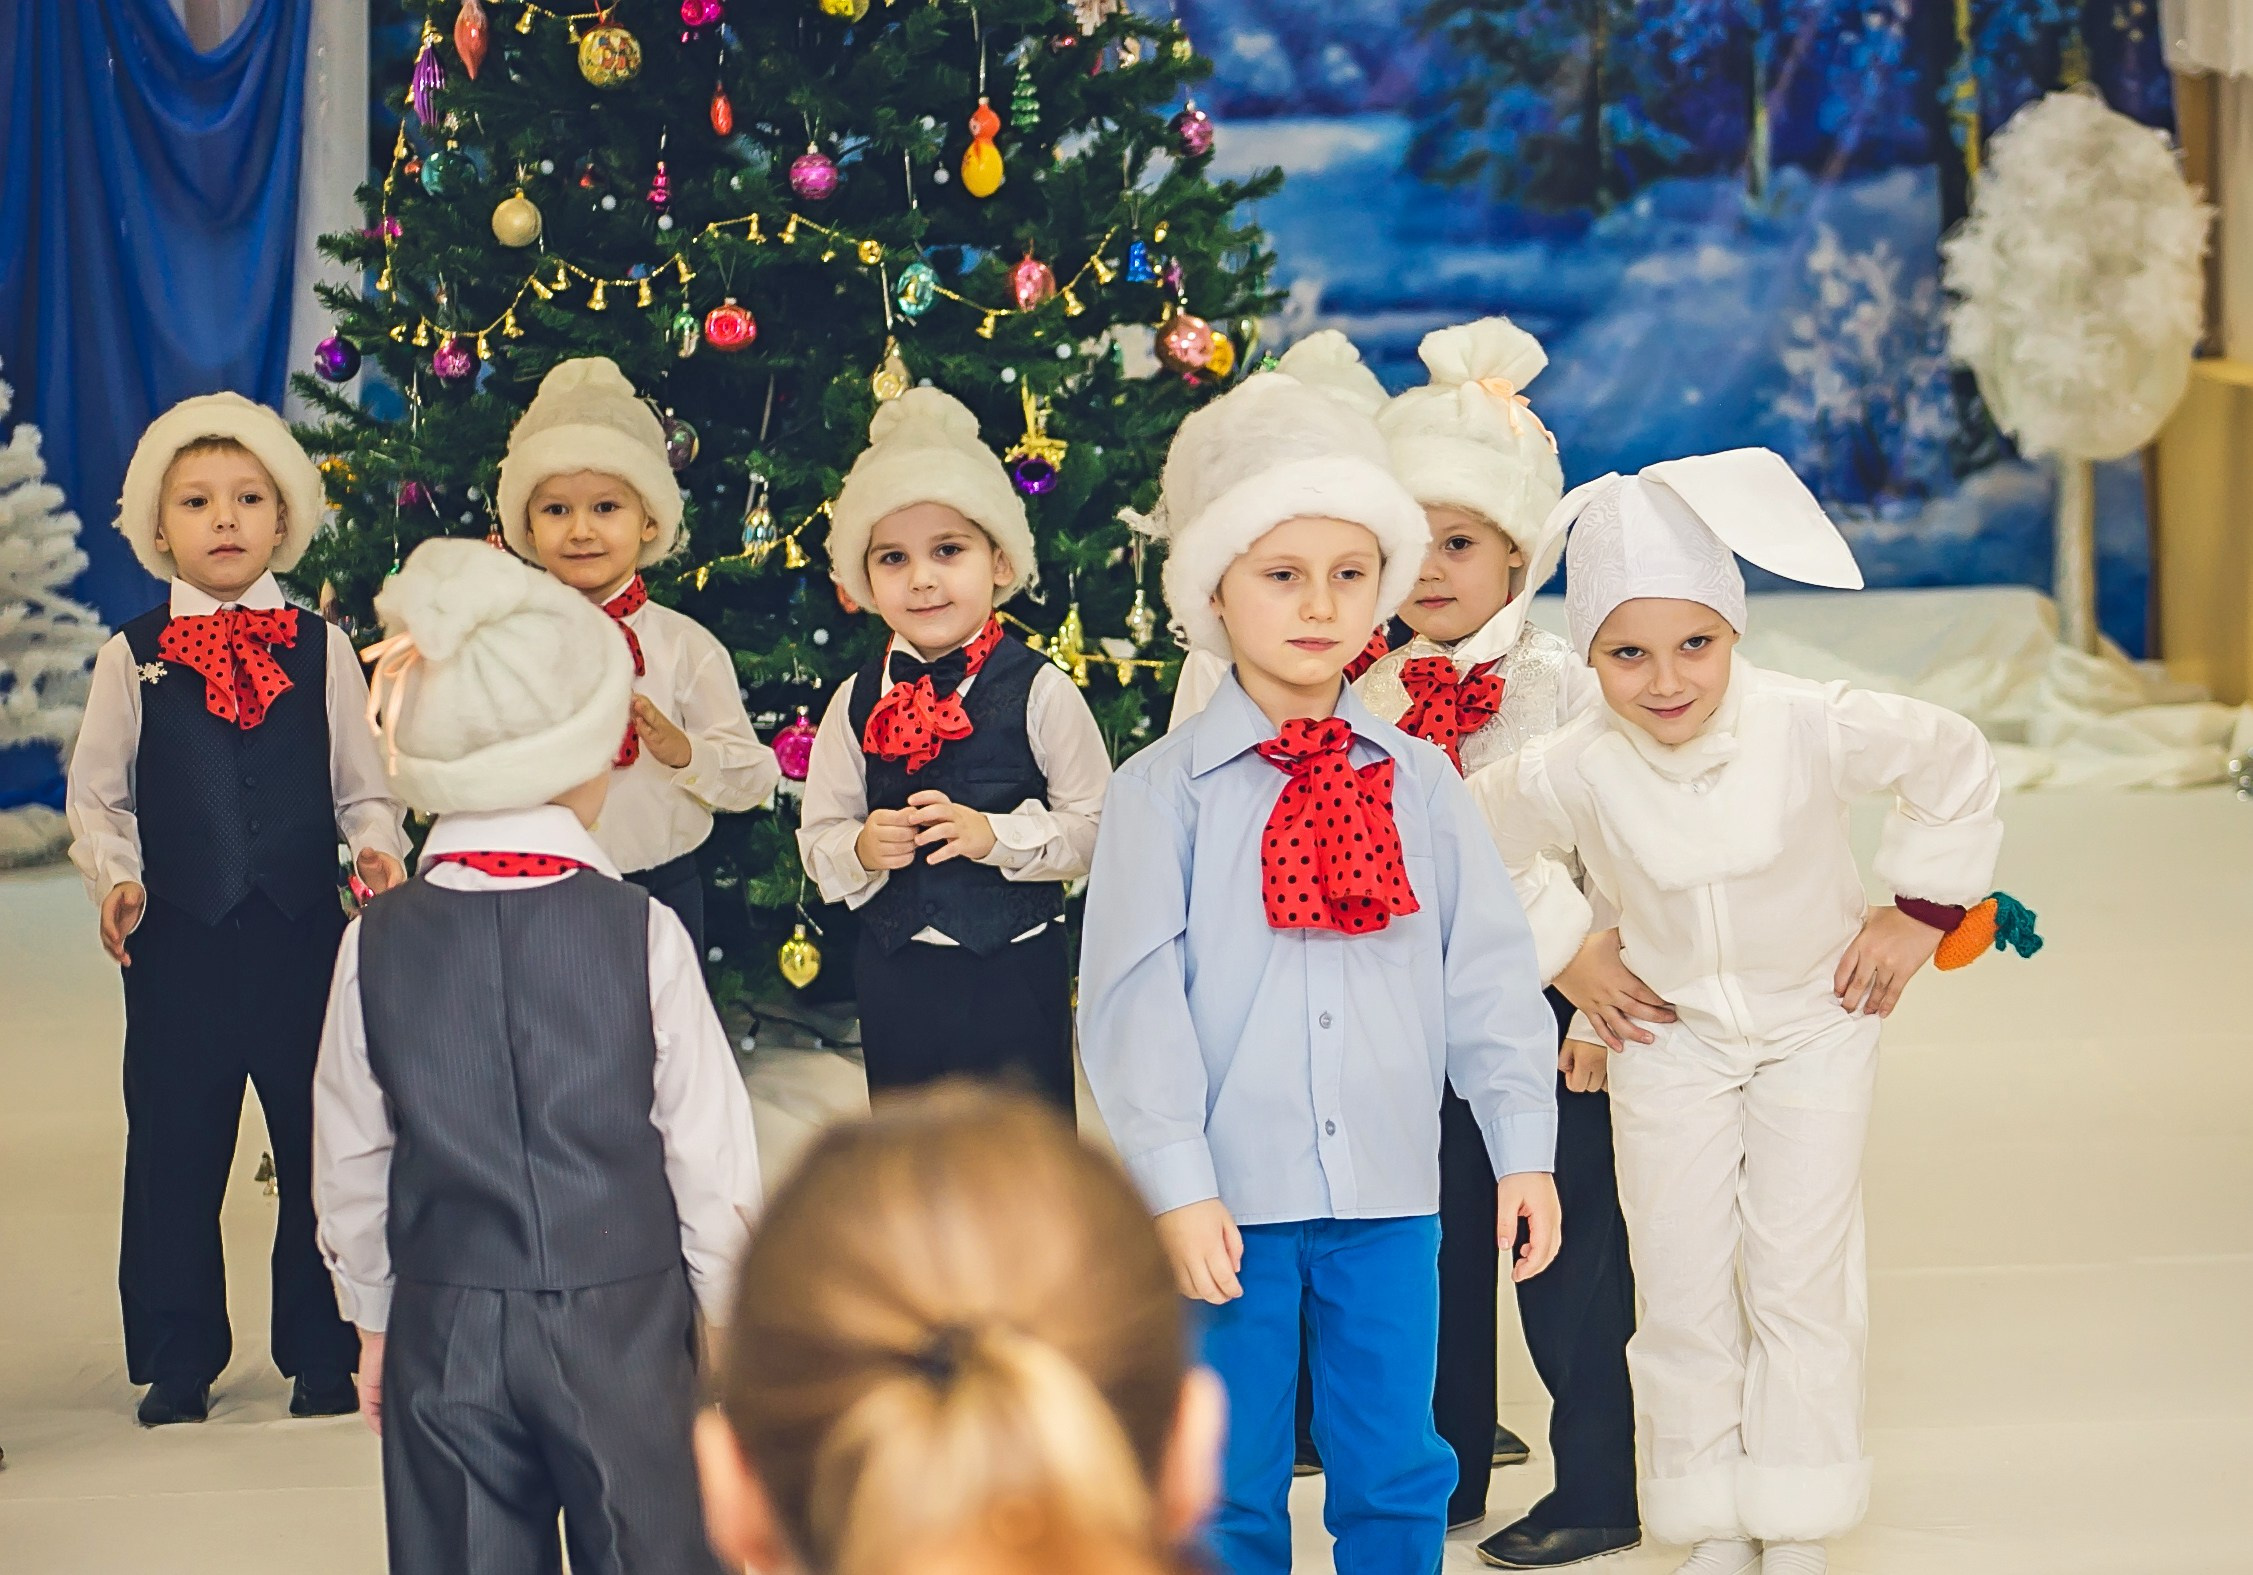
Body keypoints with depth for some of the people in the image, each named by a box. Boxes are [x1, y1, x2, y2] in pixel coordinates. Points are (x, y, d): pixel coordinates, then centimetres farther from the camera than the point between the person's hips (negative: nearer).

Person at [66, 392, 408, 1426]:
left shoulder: (321, 651, 5)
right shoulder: (133, 658, 3)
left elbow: (362, 784, 9)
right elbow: (96, 797, 6)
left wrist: (377, 845, -10)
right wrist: (115, 877, -11)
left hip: (303, 933, 1)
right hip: (177, 942, 0)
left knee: (323, 1148, 5)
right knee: (173, 1152, 5)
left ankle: (323, 1354, 18)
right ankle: (179, 1360, 18)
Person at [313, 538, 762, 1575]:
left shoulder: (378, 943, -5)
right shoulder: (641, 933, -11)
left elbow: (350, 1160, 3)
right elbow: (711, 1149, -7)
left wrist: (373, 1316, 17)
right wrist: (734, 1319, 6)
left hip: (444, 1333, 2)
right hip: (624, 1324, -2)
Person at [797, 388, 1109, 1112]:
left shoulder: (1038, 691, -8)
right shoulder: (857, 702, 2)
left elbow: (1096, 829, -10)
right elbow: (817, 837, 5)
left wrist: (994, 836, -22)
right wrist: (859, 849, -16)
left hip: (1017, 971, -3)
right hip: (895, 975, 3)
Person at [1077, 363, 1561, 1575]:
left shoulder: (1416, 781, 6)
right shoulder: (1165, 791, -4)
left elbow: (1487, 972, 8)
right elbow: (1134, 998, -7)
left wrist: (1521, 1148, 3)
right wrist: (1177, 1186, -12)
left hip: (1390, 1192, 3)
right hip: (1233, 1195, -2)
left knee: (1395, 1470, 9)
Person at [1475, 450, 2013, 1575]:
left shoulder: (1814, 730, -27)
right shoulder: (1570, 773, -23)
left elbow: (1956, 767, -8)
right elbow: (1479, 847, -1)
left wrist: (1919, 912, -4)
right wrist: (1570, 950, 0)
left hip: (1816, 1026, -1)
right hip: (1668, 1037, 1)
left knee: (1800, 1281, 1)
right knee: (1682, 1290, 4)